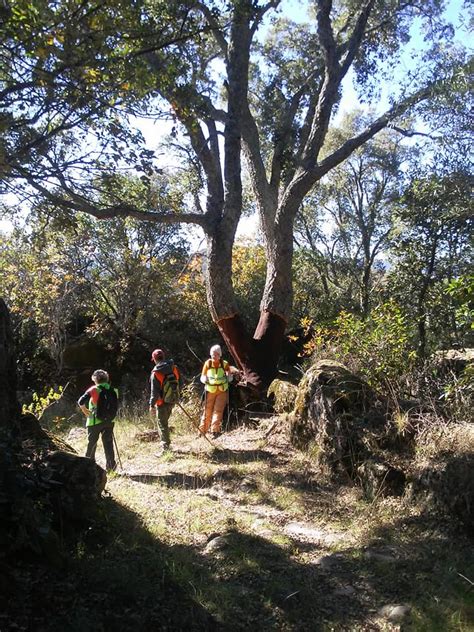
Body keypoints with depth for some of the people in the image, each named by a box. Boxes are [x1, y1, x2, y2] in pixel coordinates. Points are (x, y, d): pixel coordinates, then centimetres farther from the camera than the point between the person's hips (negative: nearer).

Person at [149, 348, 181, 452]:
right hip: (173, 400, 6)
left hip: (162, 402, -6)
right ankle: (165, 442, 28)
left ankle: (165, 445, 6)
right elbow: (179, 384, 9)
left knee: (162, 423, 4)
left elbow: (154, 391, -15)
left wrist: (152, 405, -10)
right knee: (164, 420, 21)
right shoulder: (174, 369, 1)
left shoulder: (156, 373, -15)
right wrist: (176, 396, 22)